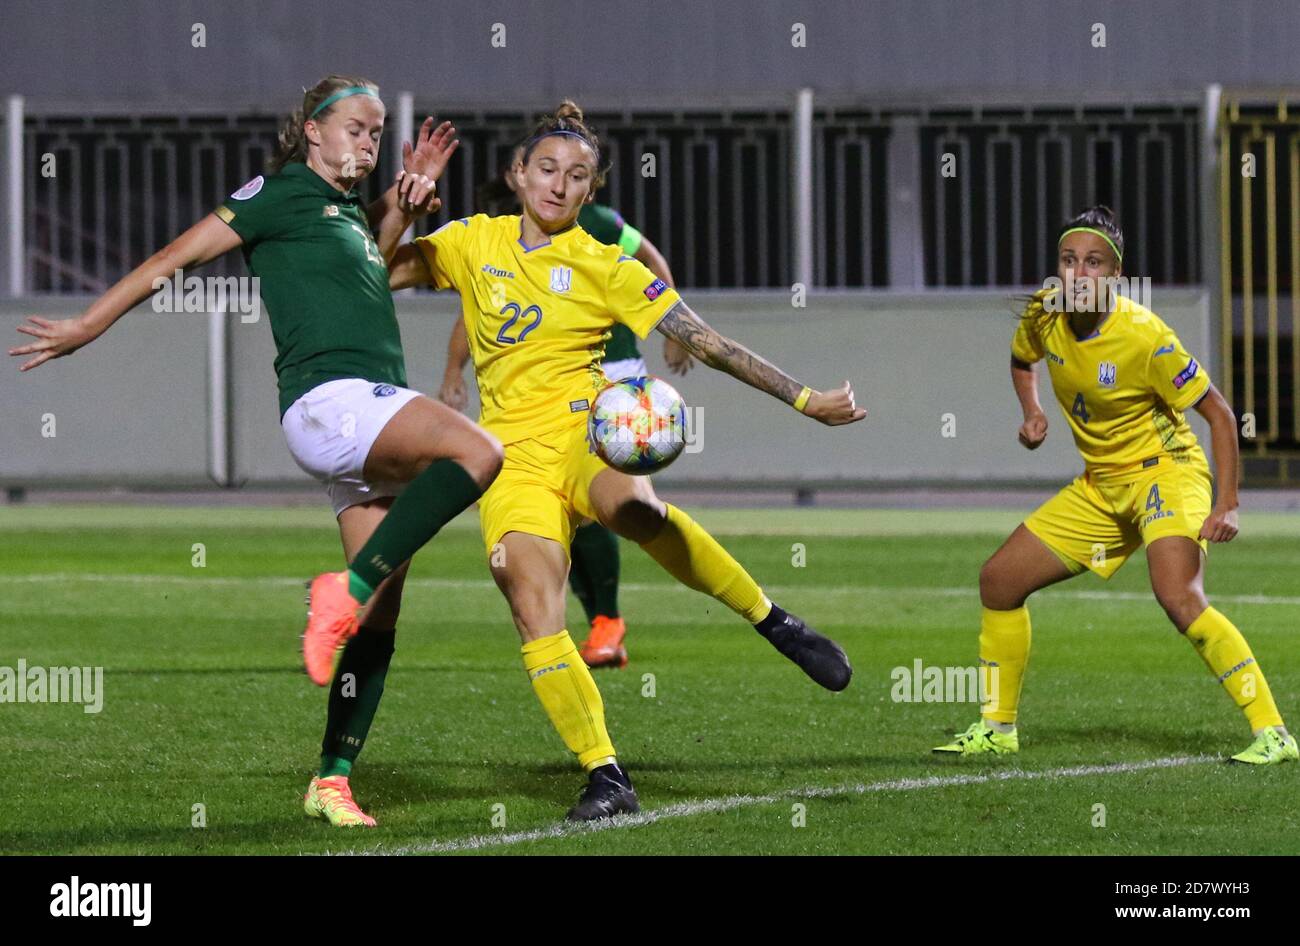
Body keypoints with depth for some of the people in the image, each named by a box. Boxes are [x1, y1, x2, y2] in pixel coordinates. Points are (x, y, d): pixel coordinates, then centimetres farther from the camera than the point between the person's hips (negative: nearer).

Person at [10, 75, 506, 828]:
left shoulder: (350, 212, 23)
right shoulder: (283, 195, 1)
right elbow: (178, 257, 2)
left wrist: (406, 198, 26)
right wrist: (87, 329, 4)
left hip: (375, 414, 9)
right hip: (328, 398, -9)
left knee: (380, 619, 3)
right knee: (477, 452, -33)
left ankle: (333, 780, 5)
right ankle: (348, 591, -31)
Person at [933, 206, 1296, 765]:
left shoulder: (1143, 336, -23)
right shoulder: (1044, 314, -5)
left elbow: (1219, 414, -16)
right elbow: (1022, 360, 21)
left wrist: (1226, 506, -24)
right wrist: (1031, 414, 1)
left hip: (1164, 472, -7)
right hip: (1100, 485, 8)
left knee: (1179, 598, -32)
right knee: (998, 579, 6)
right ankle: (997, 730, 21)